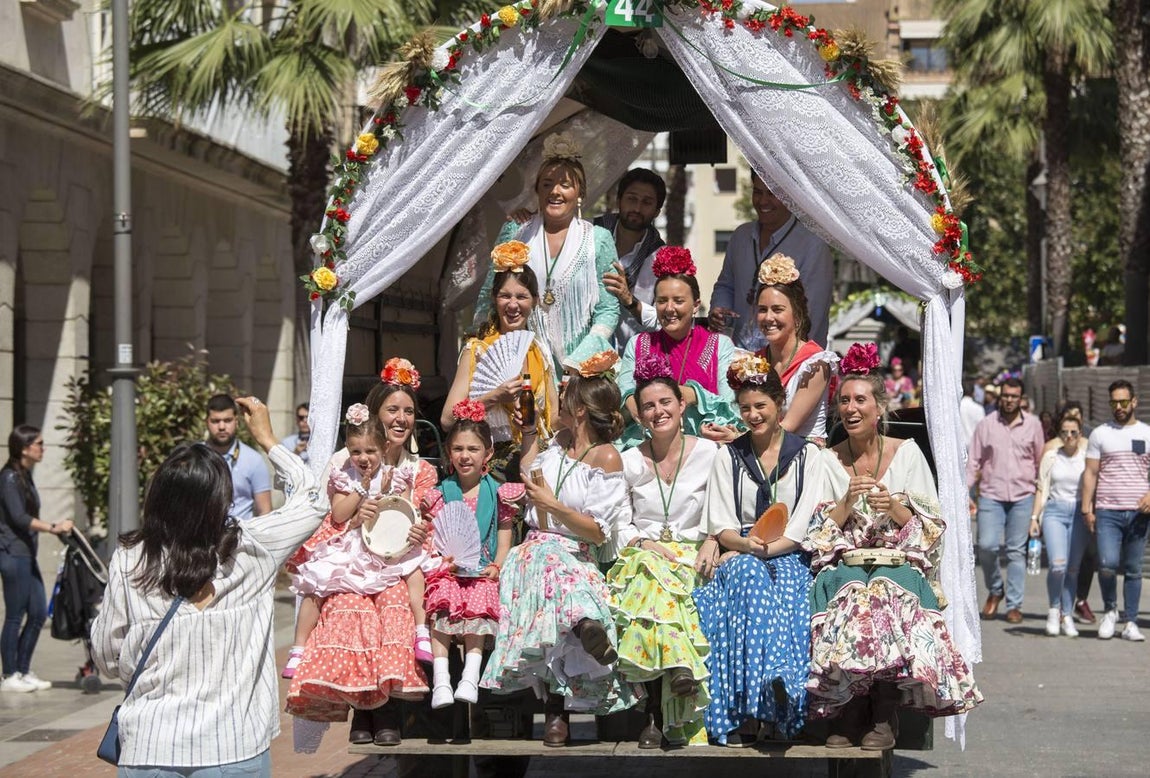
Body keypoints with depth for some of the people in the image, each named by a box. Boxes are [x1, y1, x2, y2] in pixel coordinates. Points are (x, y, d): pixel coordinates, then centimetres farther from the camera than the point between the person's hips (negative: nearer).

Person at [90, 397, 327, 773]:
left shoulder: (128, 562, -8)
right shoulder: (250, 551, -10)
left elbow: (108, 659, 0)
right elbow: (313, 500, 8)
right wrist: (268, 438, 18)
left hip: (148, 752, 1)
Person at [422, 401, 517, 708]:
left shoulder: (497, 494, 12)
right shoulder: (440, 495, 14)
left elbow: (504, 539, 8)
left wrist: (497, 567, -10)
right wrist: (443, 558, -12)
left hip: (483, 571, -1)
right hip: (447, 568, 1)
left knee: (479, 600, -32)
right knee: (442, 600, -30)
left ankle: (471, 677, -40)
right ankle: (440, 680, -38)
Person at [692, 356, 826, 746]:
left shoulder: (806, 454, 11)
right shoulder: (729, 457, 16)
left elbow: (805, 524, 0)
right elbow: (721, 525, 7)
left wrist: (765, 548, -14)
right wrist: (746, 544, -16)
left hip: (789, 557, -1)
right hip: (741, 555, 1)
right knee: (750, 578, -36)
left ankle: (751, 713, -45)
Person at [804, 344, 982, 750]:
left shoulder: (906, 453, 8)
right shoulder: (828, 461, 10)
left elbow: (930, 529, 5)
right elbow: (819, 535, 5)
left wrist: (895, 507, -14)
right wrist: (848, 500, -11)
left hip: (899, 565, -1)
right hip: (844, 567, 1)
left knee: (888, 598, -36)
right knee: (846, 604, -35)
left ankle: (884, 716, -26)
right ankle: (850, 712, -23)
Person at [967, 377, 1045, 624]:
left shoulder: (1033, 425, 5)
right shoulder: (986, 425, 4)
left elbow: (1041, 461, 12)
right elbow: (973, 461, 6)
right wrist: (966, 492, -1)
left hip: (1023, 496, 0)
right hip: (991, 495, 0)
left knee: (1016, 551, 2)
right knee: (987, 545, -11)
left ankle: (1014, 605, 9)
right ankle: (995, 590, 14)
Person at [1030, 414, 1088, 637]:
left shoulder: (1087, 458, 6)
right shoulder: (1050, 457, 6)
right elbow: (1042, 489, 9)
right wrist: (1034, 517, 3)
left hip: (1079, 514, 1)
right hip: (1054, 512, -1)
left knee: (1073, 568, 2)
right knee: (1058, 564, -17)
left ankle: (1067, 616, 13)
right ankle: (1054, 608, 4)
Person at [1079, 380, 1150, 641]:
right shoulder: (1100, 435, 8)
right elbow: (1090, 473, 7)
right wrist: (1086, 509, -1)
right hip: (1107, 511, -1)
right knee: (1108, 564, -16)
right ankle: (1109, 610, 9)